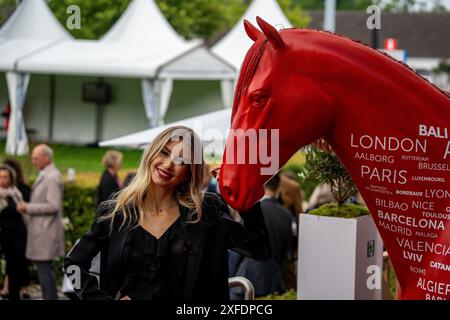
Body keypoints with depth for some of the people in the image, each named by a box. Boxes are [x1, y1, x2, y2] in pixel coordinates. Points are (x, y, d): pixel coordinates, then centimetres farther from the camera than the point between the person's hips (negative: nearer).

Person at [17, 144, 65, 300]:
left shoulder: (52, 177, -16)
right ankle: (52, 296, 22)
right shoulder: (45, 175, 15)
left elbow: (53, 206, -21)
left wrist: (28, 207, -15)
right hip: (42, 230, 10)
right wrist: (27, 208, 10)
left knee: (44, 268, -8)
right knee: (45, 268, 15)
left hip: (46, 232, -10)